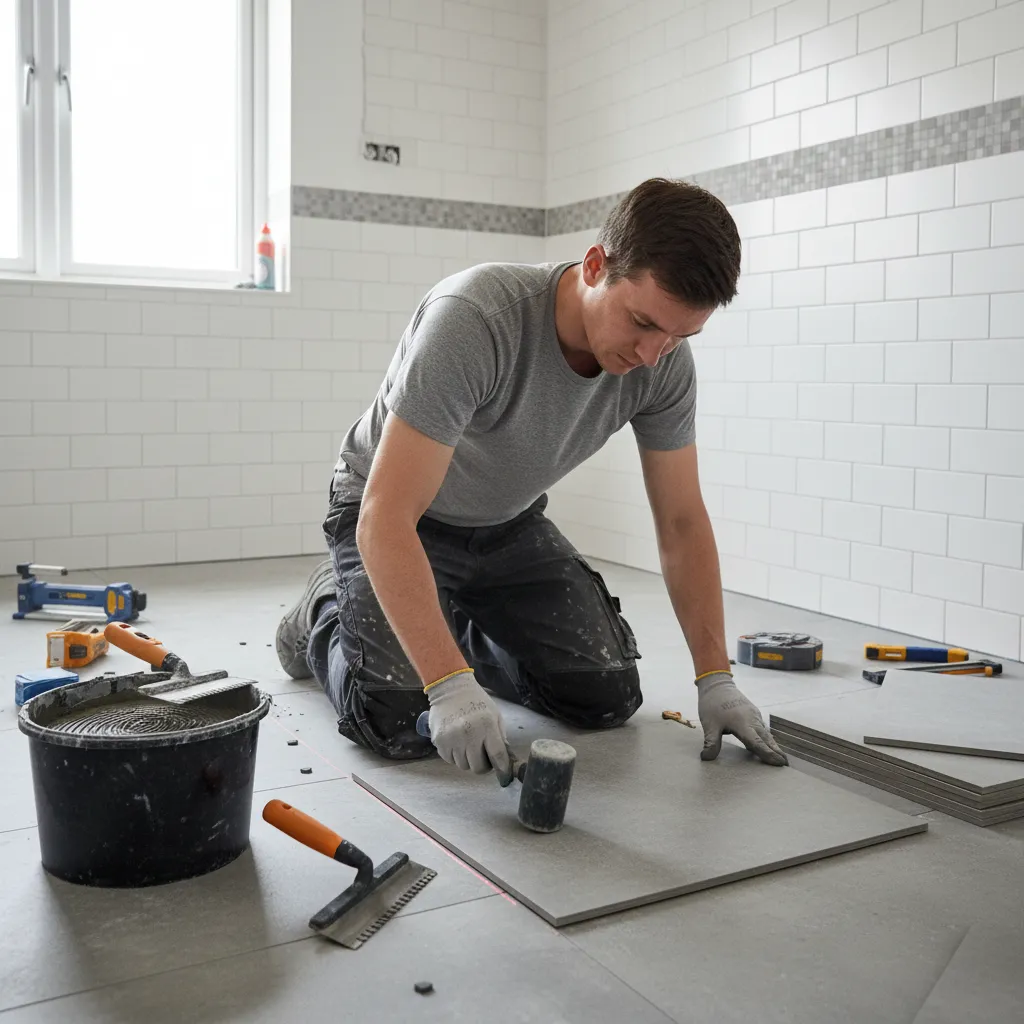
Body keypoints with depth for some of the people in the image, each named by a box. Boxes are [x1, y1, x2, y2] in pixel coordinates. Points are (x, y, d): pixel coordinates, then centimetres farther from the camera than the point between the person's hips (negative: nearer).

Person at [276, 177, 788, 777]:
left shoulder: (665, 360, -18)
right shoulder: (474, 319, -37)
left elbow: (682, 522, -8)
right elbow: (386, 520, -39)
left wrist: (716, 678, -12)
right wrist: (450, 685, -46)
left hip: (510, 524, 5)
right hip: (393, 516, -5)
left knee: (608, 698, -7)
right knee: (400, 726, -22)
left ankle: (468, 634, 21)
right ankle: (327, 614, 12)